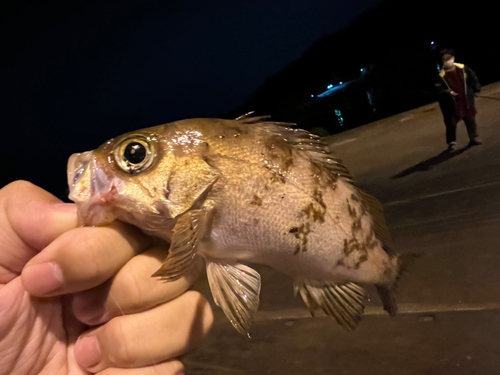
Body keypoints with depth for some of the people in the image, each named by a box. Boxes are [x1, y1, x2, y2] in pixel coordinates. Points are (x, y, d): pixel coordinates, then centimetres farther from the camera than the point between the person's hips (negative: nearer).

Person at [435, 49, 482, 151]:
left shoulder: (463, 68, -5)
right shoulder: (441, 75, -15)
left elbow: (473, 78, 7)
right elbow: (438, 89, -19)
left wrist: (476, 89, 4)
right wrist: (447, 93, -34)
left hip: (466, 100, 4)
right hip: (452, 104, -3)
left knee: (471, 120, 15)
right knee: (451, 123, 3)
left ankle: (474, 137, 33)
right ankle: (452, 142, 19)